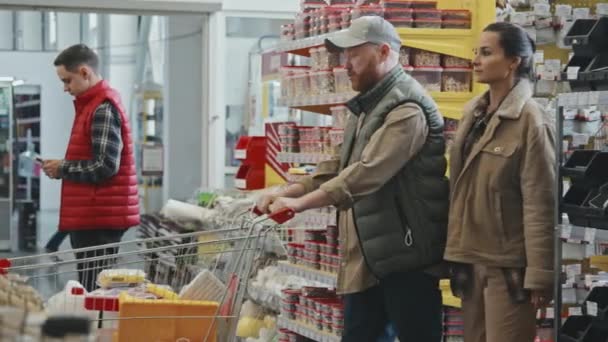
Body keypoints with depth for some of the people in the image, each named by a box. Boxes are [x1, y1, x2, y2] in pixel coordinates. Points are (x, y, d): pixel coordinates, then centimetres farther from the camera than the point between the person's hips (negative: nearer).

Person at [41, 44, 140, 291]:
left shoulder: (103, 109, -14)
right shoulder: (94, 104, 17)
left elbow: (105, 166, -20)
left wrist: (63, 168, -9)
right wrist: (63, 167, 8)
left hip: (99, 219, -10)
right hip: (94, 216, 10)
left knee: (94, 291, -10)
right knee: (96, 289, 10)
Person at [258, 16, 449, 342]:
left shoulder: (407, 109, -17)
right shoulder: (367, 105, 17)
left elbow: (367, 172, -27)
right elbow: (339, 167, 17)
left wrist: (300, 203, -28)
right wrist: (287, 192, 3)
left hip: (405, 256, -10)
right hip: (367, 256, 10)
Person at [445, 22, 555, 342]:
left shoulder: (531, 121, -14)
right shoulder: (472, 113, 7)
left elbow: (540, 205, -15)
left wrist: (539, 275, -16)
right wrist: (455, 248, 12)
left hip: (508, 264, -7)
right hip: (471, 258, 7)